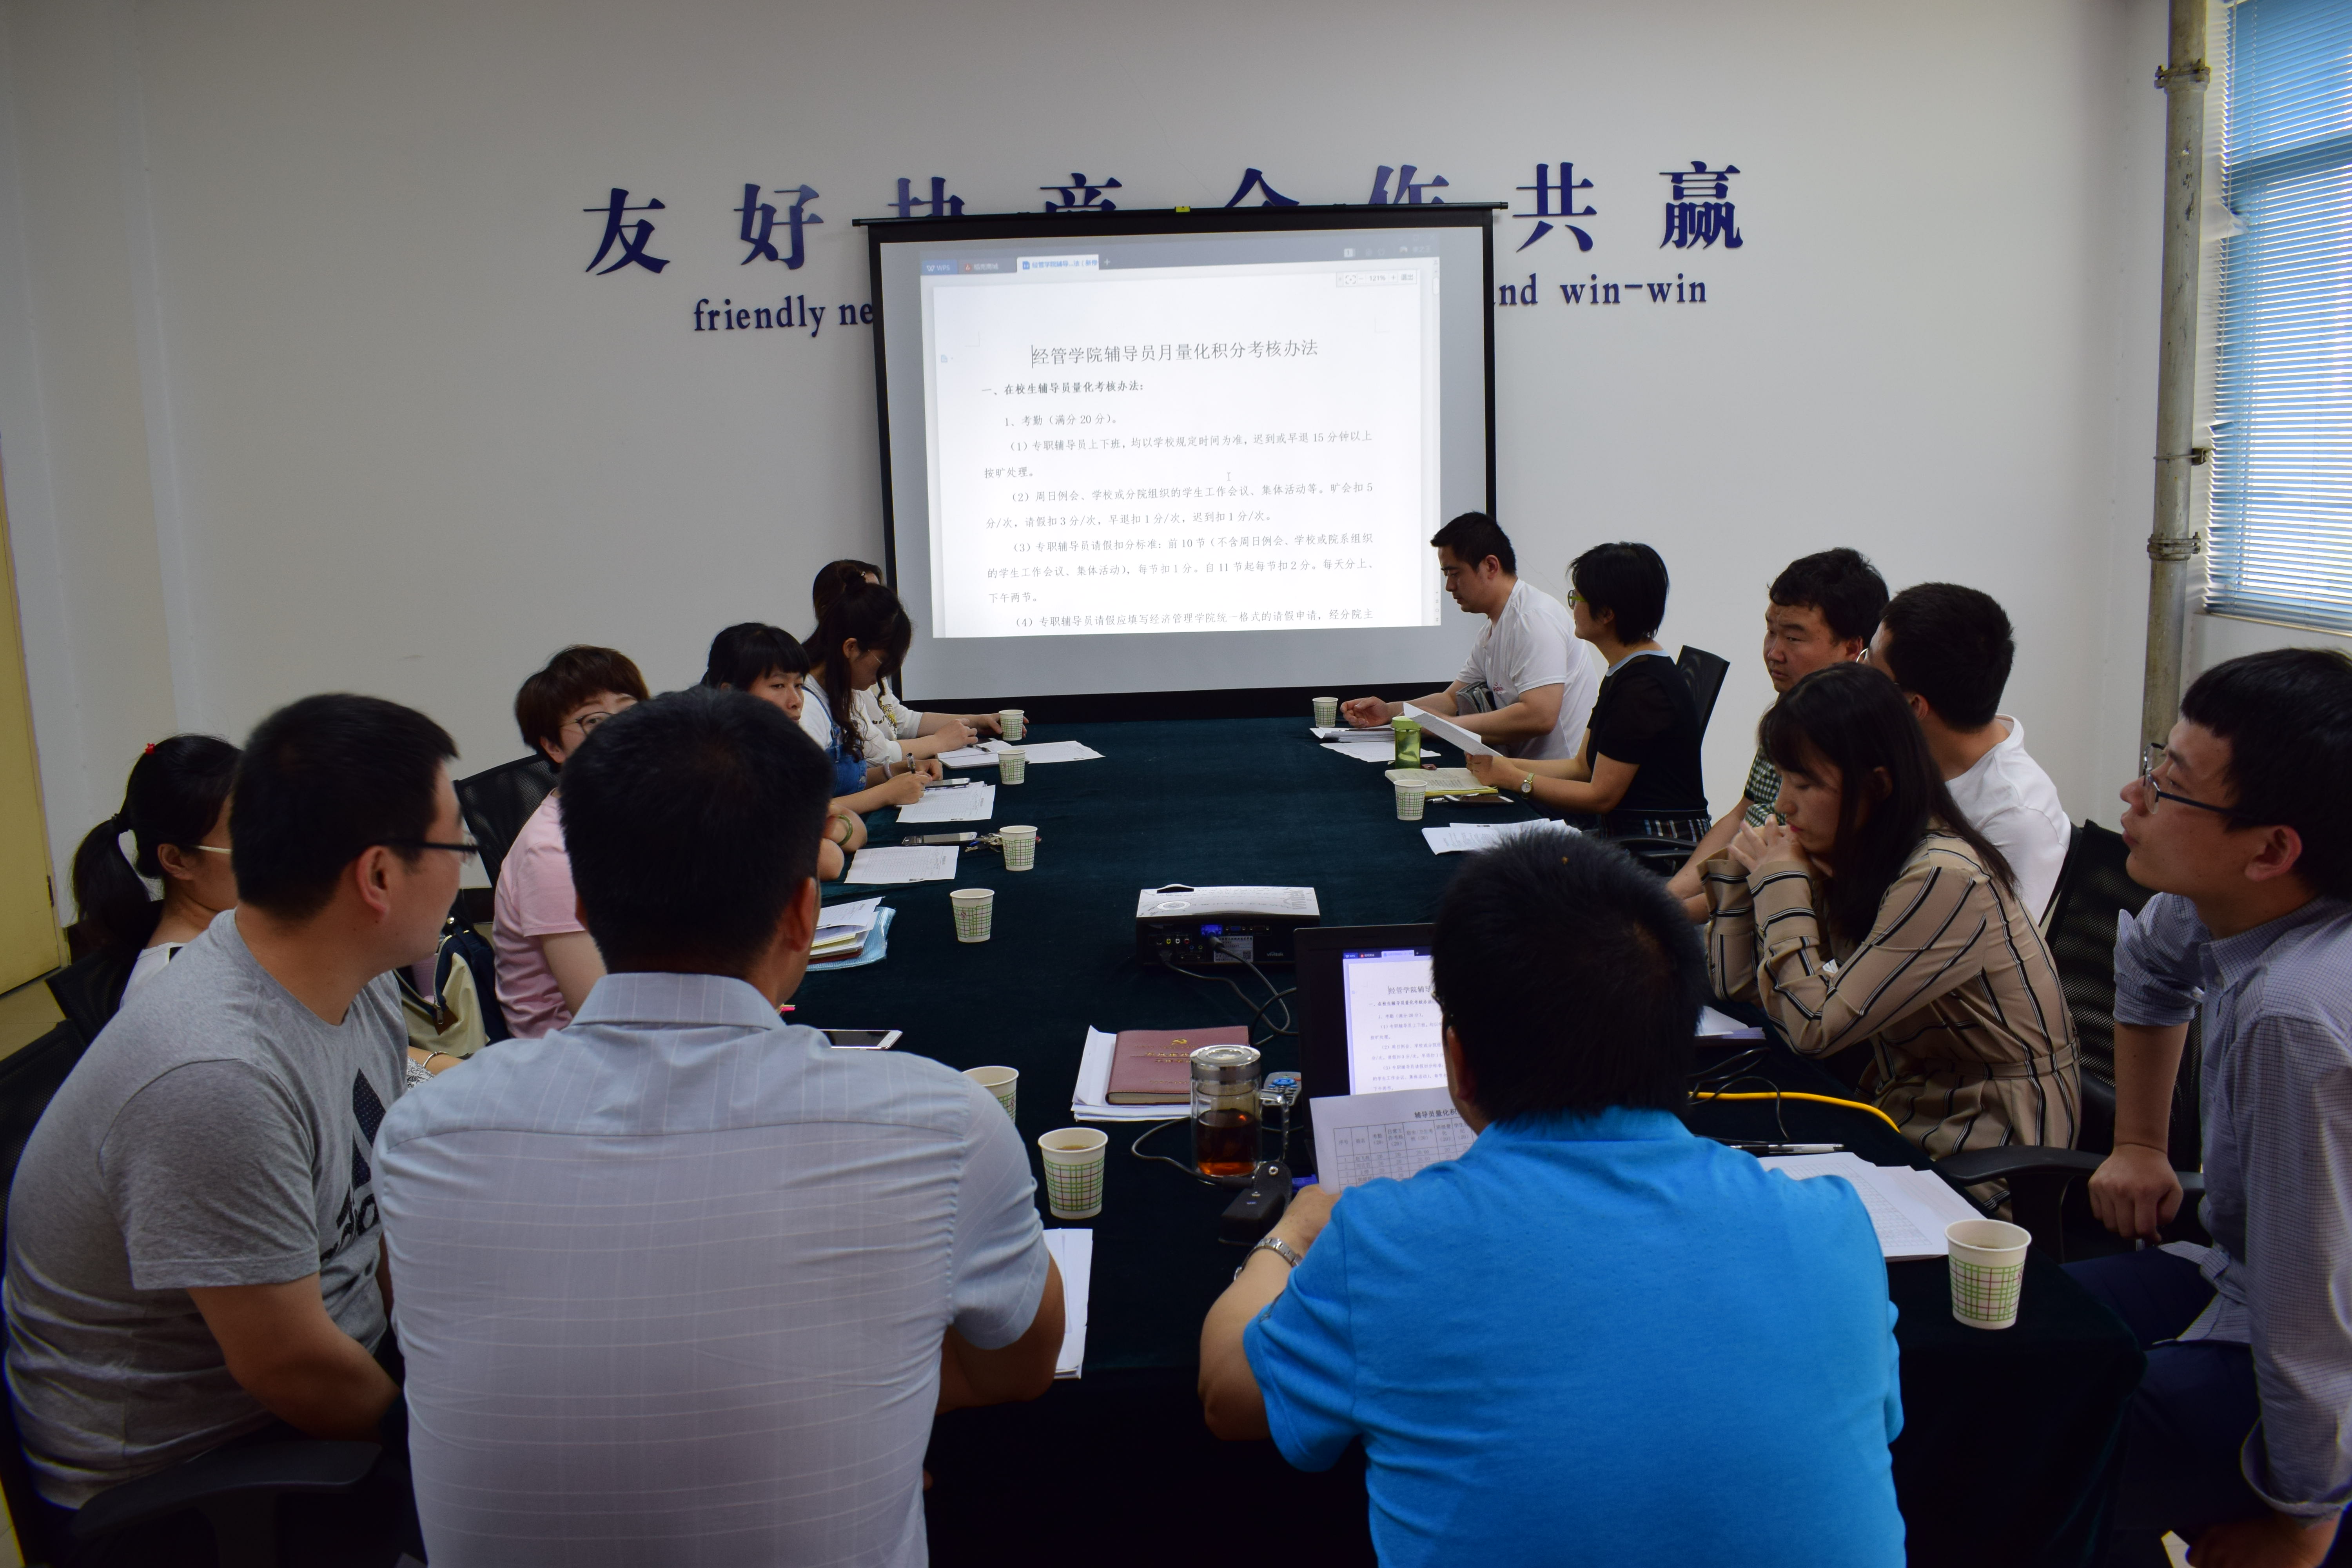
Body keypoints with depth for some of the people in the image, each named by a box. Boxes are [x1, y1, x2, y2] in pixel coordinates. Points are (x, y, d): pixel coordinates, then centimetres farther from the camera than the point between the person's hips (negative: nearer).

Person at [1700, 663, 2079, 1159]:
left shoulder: (1943, 879, -25)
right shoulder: (1847, 857, -1)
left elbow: (1814, 1029, -23)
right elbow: (1740, 985, 4)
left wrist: (1783, 883, -16)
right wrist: (1737, 868, -7)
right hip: (1903, 1105, 7)